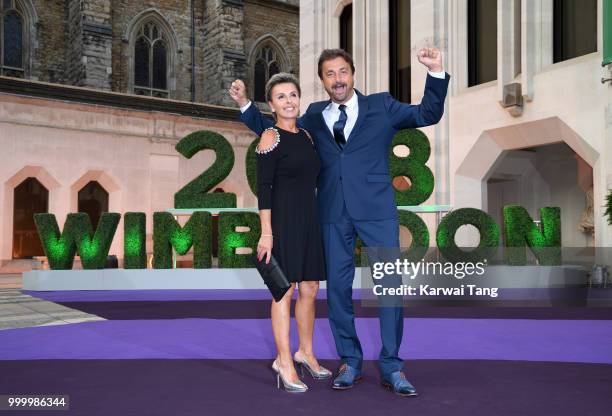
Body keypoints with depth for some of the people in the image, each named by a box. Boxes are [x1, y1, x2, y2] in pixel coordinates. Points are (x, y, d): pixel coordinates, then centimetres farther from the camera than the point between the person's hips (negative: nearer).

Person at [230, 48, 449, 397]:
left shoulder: (381, 105, 9)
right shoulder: (315, 116, 14)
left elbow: (429, 114, 10)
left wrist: (436, 73, -3)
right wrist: (245, 104, 16)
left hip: (377, 210, -2)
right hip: (333, 213, 2)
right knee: (337, 287, 5)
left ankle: (391, 367, 10)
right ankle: (350, 362, 20)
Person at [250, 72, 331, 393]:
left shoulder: (306, 136, 14)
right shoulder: (270, 137, -7)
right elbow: (263, 187, -12)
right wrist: (266, 233, -18)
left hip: (309, 220, 7)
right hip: (283, 220, -7)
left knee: (309, 290, 12)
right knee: (285, 291, -2)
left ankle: (305, 353, 28)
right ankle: (284, 362, 8)